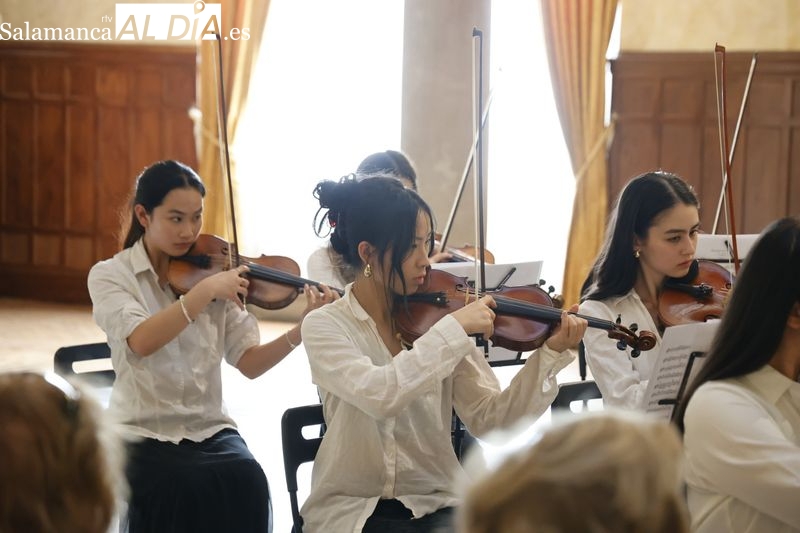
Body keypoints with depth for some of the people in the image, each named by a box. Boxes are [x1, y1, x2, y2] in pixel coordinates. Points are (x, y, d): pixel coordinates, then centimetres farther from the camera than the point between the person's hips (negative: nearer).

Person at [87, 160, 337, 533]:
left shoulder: (214, 272, 7)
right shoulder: (110, 275, -2)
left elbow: (248, 363, 1)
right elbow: (141, 342, -22)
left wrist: (304, 329, -14)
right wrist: (204, 291, -29)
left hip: (209, 428, 3)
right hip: (142, 432, -3)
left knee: (246, 481, -29)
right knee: (185, 488, -33)